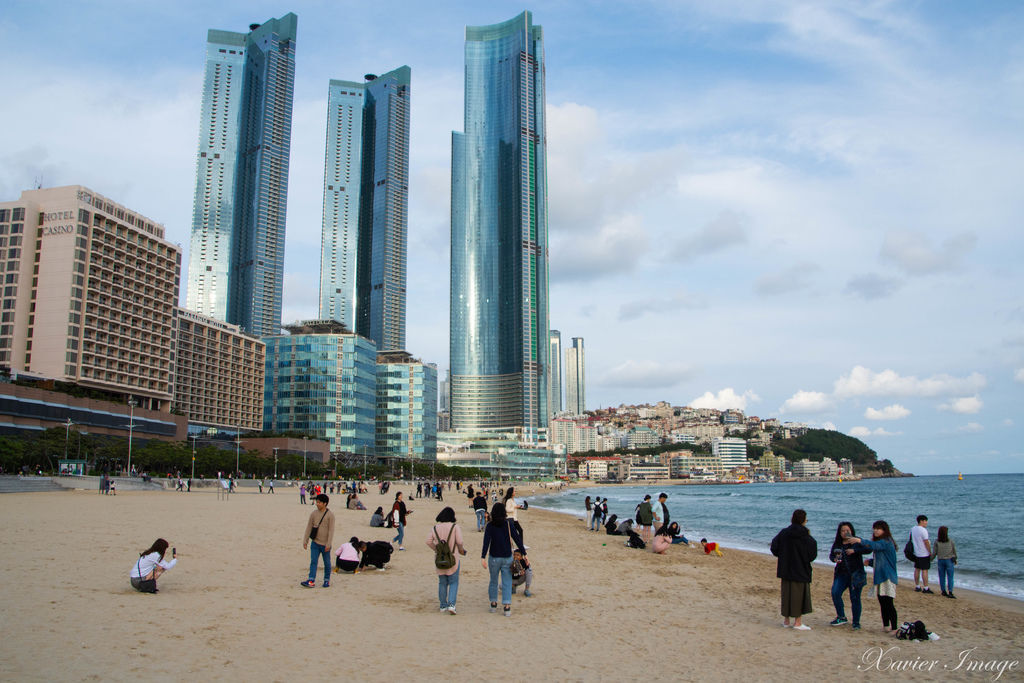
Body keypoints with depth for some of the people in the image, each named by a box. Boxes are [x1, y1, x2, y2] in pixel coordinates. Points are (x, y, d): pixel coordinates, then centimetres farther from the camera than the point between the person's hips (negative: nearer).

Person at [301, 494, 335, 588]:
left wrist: (328, 544, -15)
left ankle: (327, 580, 20)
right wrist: (305, 541, 5)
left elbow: (331, 530, -11)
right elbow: (309, 528, 7)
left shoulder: (330, 515, -9)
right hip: (315, 543, 3)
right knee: (313, 561, -3)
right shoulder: (313, 513, 3)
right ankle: (311, 581, -5)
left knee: (327, 563, 7)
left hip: (325, 544, -3)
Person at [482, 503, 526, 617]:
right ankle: (506, 607, -4)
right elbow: (517, 538, -5)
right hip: (507, 557, 0)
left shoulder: (490, 526, -6)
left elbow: (486, 542, -14)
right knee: (507, 582, 3)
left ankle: (493, 604, 24)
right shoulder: (508, 524, -4)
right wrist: (523, 553, 0)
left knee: (493, 581, 17)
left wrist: (483, 557, -19)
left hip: (494, 558, 0)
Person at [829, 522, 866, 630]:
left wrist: (854, 550, -31)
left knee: (855, 598, -1)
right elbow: (831, 555, 14)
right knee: (835, 592, -14)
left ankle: (856, 623, 14)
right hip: (841, 574, 3)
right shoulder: (837, 543, 8)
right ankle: (841, 617, 3)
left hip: (856, 574, -3)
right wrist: (834, 559, -9)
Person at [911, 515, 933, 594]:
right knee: (924, 570, -3)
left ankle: (917, 587, 18)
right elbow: (926, 543, -17)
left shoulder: (912, 529, 7)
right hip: (924, 554, -8)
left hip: (916, 554, 8)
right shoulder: (923, 530, -18)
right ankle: (925, 588, 0)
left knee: (917, 569, 12)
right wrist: (930, 552, -7)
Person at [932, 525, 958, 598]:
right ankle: (950, 592, -7)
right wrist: (955, 559, 19)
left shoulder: (937, 542, -7)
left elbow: (934, 553, -4)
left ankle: (943, 591, 15)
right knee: (950, 577, 0)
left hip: (940, 561, 1)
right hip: (949, 560, -1)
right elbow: (954, 551, 3)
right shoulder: (950, 541, -8)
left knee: (942, 577, 11)